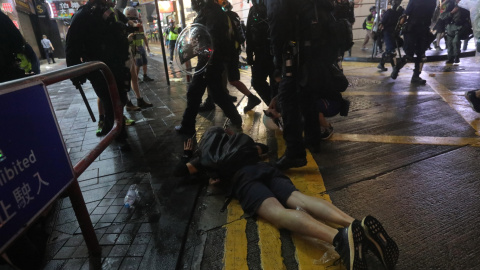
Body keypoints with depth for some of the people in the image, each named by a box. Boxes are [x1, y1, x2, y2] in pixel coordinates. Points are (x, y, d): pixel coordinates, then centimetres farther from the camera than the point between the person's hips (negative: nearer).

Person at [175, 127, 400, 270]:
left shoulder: (204, 153, 29)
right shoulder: (237, 140, 39)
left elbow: (180, 171, 38)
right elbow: (263, 148, 51)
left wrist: (187, 154, 56)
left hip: (240, 178, -4)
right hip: (264, 168, 5)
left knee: (277, 212, -29)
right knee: (298, 199, -19)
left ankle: (339, 237, -57)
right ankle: (359, 226, -45)